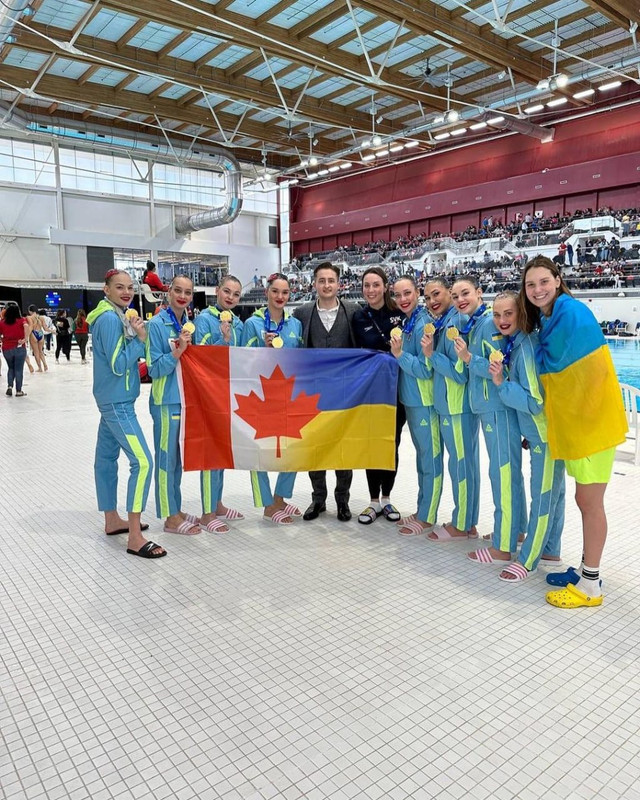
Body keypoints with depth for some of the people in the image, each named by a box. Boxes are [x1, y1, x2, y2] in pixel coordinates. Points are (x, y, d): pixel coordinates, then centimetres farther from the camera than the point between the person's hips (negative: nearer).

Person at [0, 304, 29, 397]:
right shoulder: (21, 320, -1)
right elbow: (26, 326, -23)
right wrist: (25, 339, -21)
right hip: (19, 348, -3)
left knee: (11, 368, 22)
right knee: (19, 369, 5)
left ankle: (9, 386, 6)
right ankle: (18, 391, 8)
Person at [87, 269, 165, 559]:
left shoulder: (115, 316, 13)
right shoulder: (110, 319, -16)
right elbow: (118, 365, -19)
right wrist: (139, 338, -17)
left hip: (113, 399, 11)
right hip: (117, 401, -11)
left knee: (107, 457, 16)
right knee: (142, 462, -14)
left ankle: (112, 520, 28)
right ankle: (135, 537, -12)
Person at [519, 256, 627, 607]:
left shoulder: (572, 313, -17)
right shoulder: (546, 317, 10)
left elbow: (551, 363, -14)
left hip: (592, 419, -9)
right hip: (571, 421, 9)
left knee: (590, 502, 0)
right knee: (584, 500, 16)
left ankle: (590, 585, 12)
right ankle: (585, 569, 29)